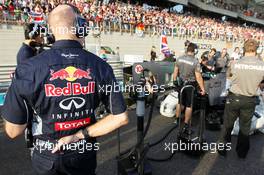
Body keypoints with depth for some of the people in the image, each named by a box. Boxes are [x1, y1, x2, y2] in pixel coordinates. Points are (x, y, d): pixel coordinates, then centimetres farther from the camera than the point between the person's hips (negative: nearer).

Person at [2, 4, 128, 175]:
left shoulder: (28, 70, -22)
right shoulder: (101, 66, -17)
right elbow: (121, 117, -15)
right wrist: (80, 135, -13)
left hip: (48, 157, 0)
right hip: (85, 154, 1)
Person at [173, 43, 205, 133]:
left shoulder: (179, 59, -5)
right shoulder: (195, 62, -18)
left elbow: (175, 72, 3)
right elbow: (198, 77, -18)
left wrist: (175, 81, 15)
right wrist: (202, 88, -10)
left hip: (180, 84, 5)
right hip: (190, 85, -4)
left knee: (180, 102, 21)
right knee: (189, 105, 8)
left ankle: (177, 119, 35)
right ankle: (186, 125, 16)